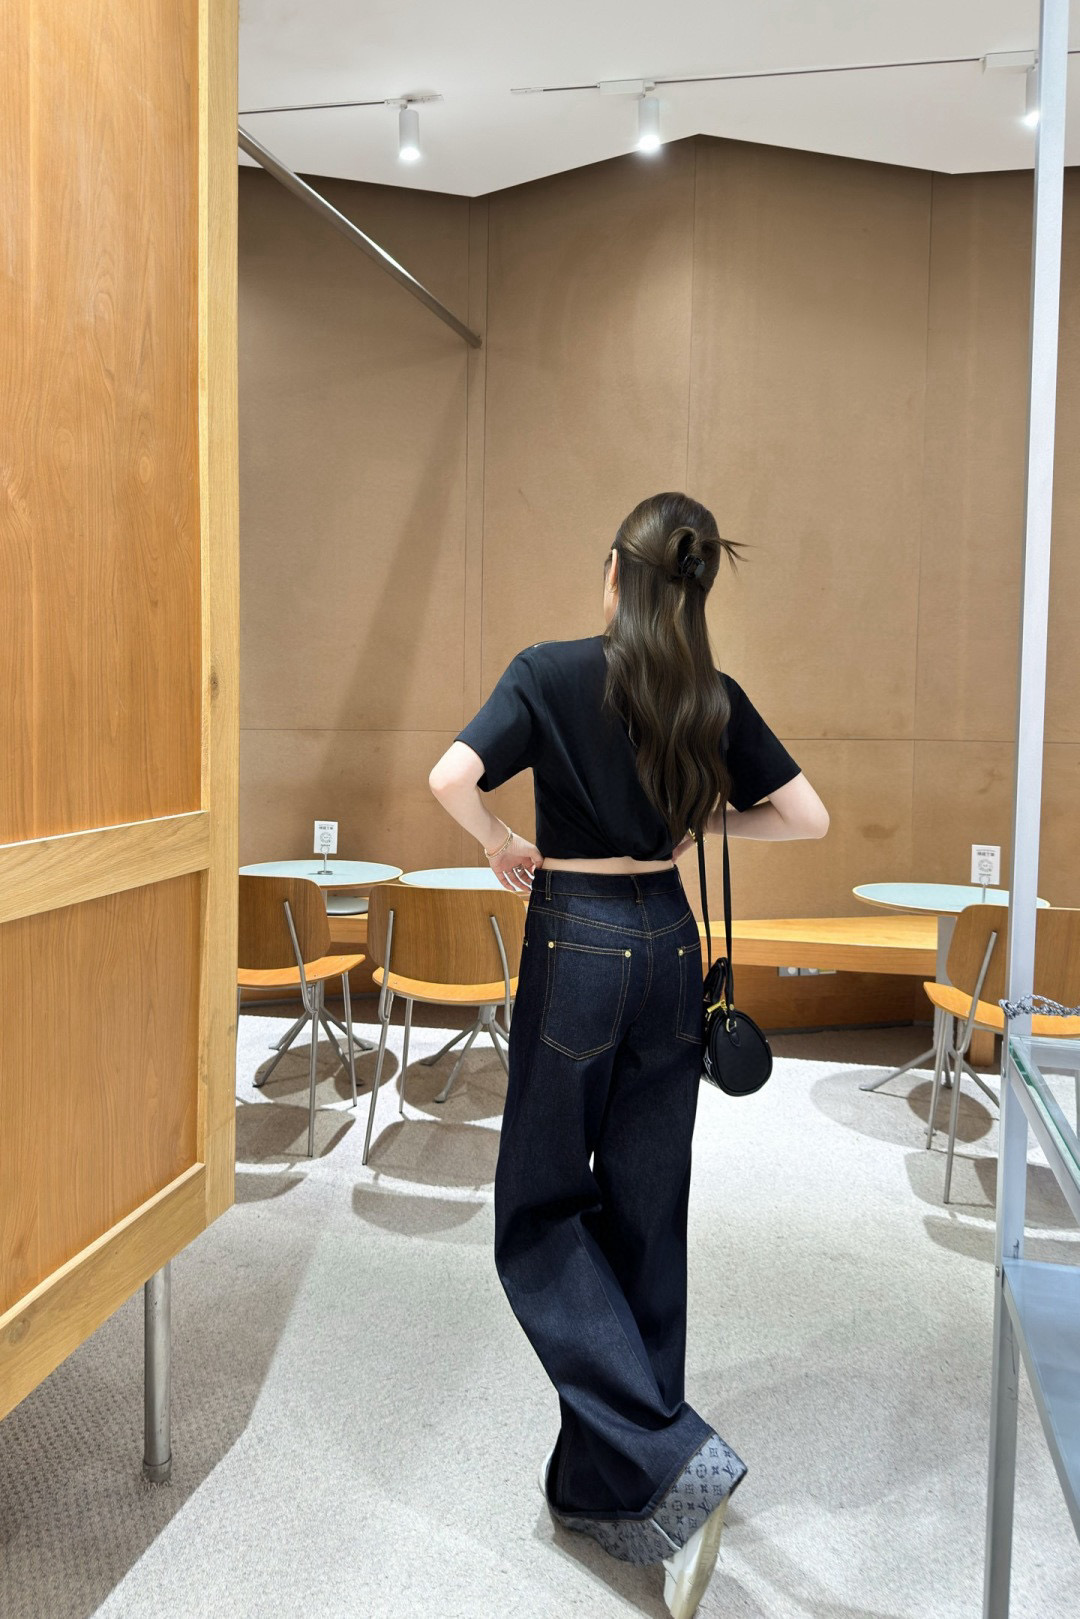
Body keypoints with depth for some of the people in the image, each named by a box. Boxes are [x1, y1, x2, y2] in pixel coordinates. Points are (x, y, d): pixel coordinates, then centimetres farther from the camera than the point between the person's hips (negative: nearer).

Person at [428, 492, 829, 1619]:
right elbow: (805, 817, 4)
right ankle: (601, 1486, 27)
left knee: (541, 1213, 9)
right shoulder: (714, 697, 2)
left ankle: (673, 1457, -2)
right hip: (671, 945, 5)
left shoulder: (552, 672, -9)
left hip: (577, 943, -5)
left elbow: (452, 779, -23)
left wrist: (504, 845, -4)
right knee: (643, 1218, 13)